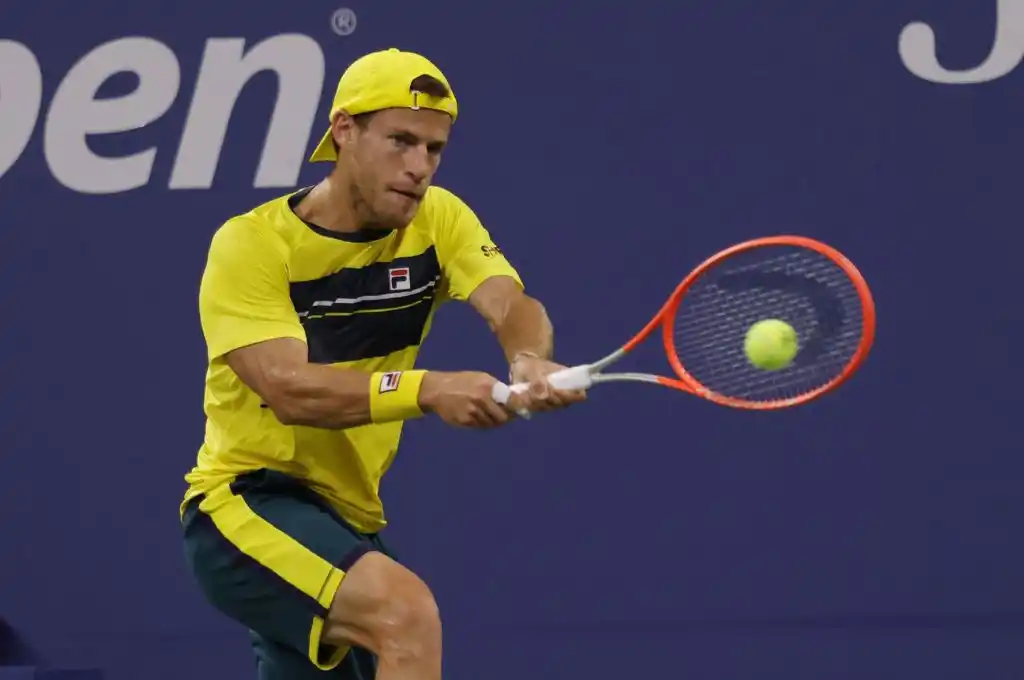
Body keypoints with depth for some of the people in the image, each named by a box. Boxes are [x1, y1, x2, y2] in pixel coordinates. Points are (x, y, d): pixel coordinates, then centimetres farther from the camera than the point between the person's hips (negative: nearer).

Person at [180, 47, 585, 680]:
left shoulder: (439, 219, 0)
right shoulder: (251, 244, -15)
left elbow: (511, 305, -18)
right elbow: (289, 389, -28)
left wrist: (529, 361, -43)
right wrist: (429, 389, -43)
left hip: (348, 520, 7)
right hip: (243, 505, -7)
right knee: (407, 611, -31)